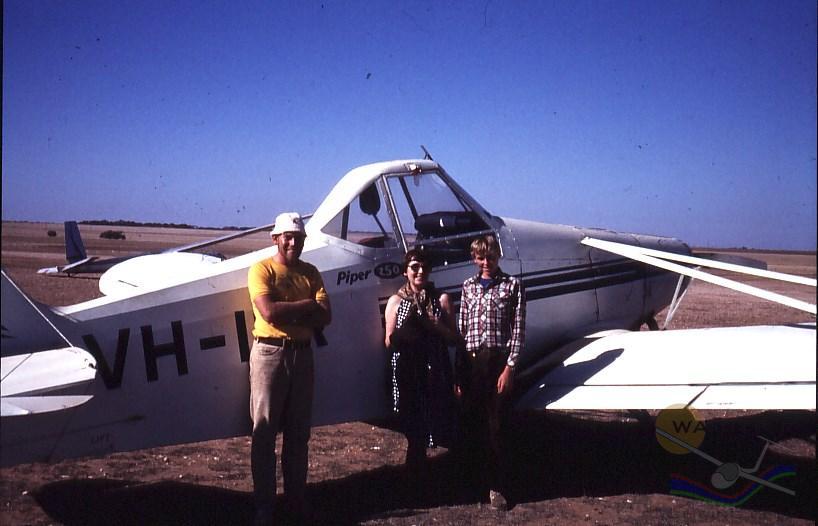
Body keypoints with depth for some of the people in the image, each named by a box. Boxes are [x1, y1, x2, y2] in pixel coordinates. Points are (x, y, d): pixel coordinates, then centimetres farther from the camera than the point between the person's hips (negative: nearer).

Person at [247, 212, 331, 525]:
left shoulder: (310, 273, 10)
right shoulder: (261, 270, -5)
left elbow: (325, 316, -2)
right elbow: (269, 312, -20)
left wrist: (289, 311, -15)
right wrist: (306, 304, -10)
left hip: (302, 353, 5)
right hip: (270, 353, -5)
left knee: (298, 431, 12)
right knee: (265, 431, 2)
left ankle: (296, 496, 24)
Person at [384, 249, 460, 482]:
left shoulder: (441, 300, 7)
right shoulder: (396, 302, 7)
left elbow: (454, 338, 5)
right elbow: (389, 343, 3)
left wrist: (433, 325, -12)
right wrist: (407, 326, -15)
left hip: (435, 371, 0)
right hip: (407, 372, 0)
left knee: (436, 419, -5)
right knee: (413, 426, 2)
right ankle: (415, 476, 19)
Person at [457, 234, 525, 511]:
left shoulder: (512, 285, 2)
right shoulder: (468, 286, 13)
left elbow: (518, 330, -3)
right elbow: (461, 328, 11)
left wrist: (509, 367, -11)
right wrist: (458, 370, 6)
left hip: (498, 359, -3)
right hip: (470, 360, 3)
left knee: (496, 425, 0)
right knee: (472, 423, 8)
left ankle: (496, 486, 10)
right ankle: (475, 480, 22)